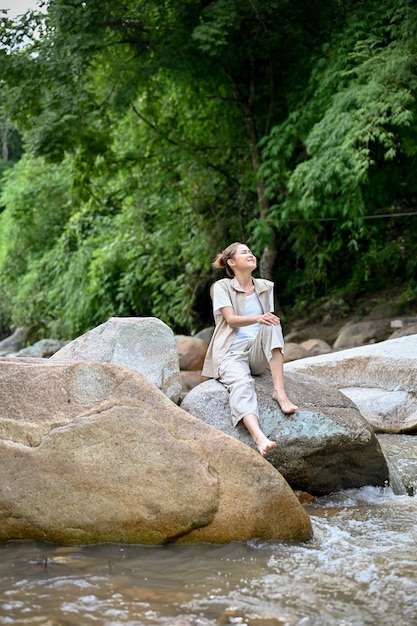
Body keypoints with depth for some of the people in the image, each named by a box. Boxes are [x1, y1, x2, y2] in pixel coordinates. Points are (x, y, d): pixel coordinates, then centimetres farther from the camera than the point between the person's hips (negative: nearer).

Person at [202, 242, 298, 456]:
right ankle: (259, 437, -62)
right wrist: (257, 318, -32)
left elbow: (270, 319, 17)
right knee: (241, 383, -36)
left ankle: (280, 391, -35)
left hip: (259, 354, 4)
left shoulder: (265, 287, 17)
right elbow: (231, 319, -12)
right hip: (232, 352, -4)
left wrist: (269, 321, -10)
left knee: (273, 324, -26)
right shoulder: (221, 287, 3)